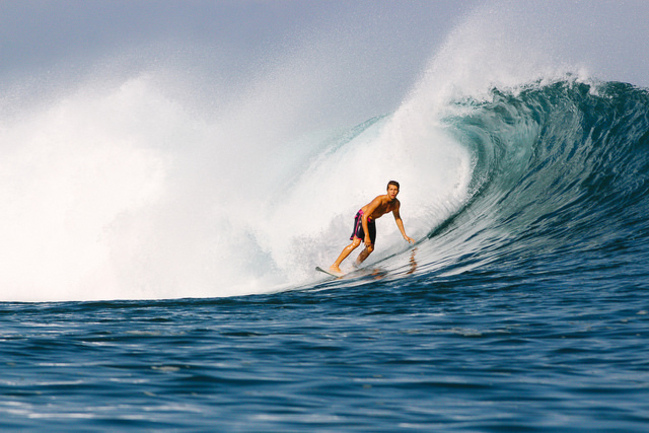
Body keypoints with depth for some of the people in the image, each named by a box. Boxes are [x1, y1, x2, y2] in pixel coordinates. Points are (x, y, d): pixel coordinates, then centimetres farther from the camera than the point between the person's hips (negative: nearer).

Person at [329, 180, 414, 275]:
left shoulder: (396, 203, -7)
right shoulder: (379, 200, -31)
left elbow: (397, 218, 12)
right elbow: (365, 216, -33)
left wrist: (404, 235, 12)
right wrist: (366, 236, -37)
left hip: (371, 221, 8)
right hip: (362, 217, -8)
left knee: (370, 249, 1)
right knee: (356, 243, -24)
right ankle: (335, 266, -27)